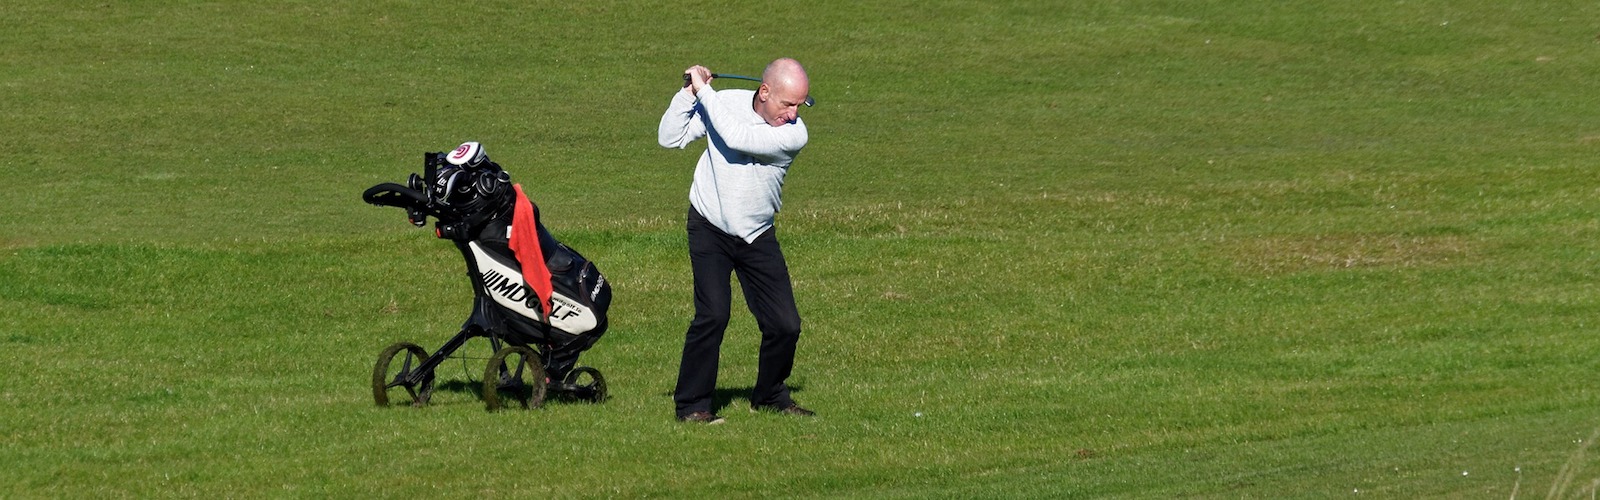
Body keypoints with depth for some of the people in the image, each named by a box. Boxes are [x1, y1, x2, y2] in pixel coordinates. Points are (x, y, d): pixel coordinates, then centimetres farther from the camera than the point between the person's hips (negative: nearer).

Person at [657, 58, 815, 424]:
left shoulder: (794, 135, -16)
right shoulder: (726, 103, -10)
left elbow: (738, 137, -30)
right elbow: (669, 138, -9)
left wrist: (704, 91, -22)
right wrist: (688, 93, -21)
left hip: (758, 238, 2)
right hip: (709, 228, -2)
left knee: (785, 325, 1)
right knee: (713, 314, -18)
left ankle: (770, 397, 25)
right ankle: (692, 404, -7)